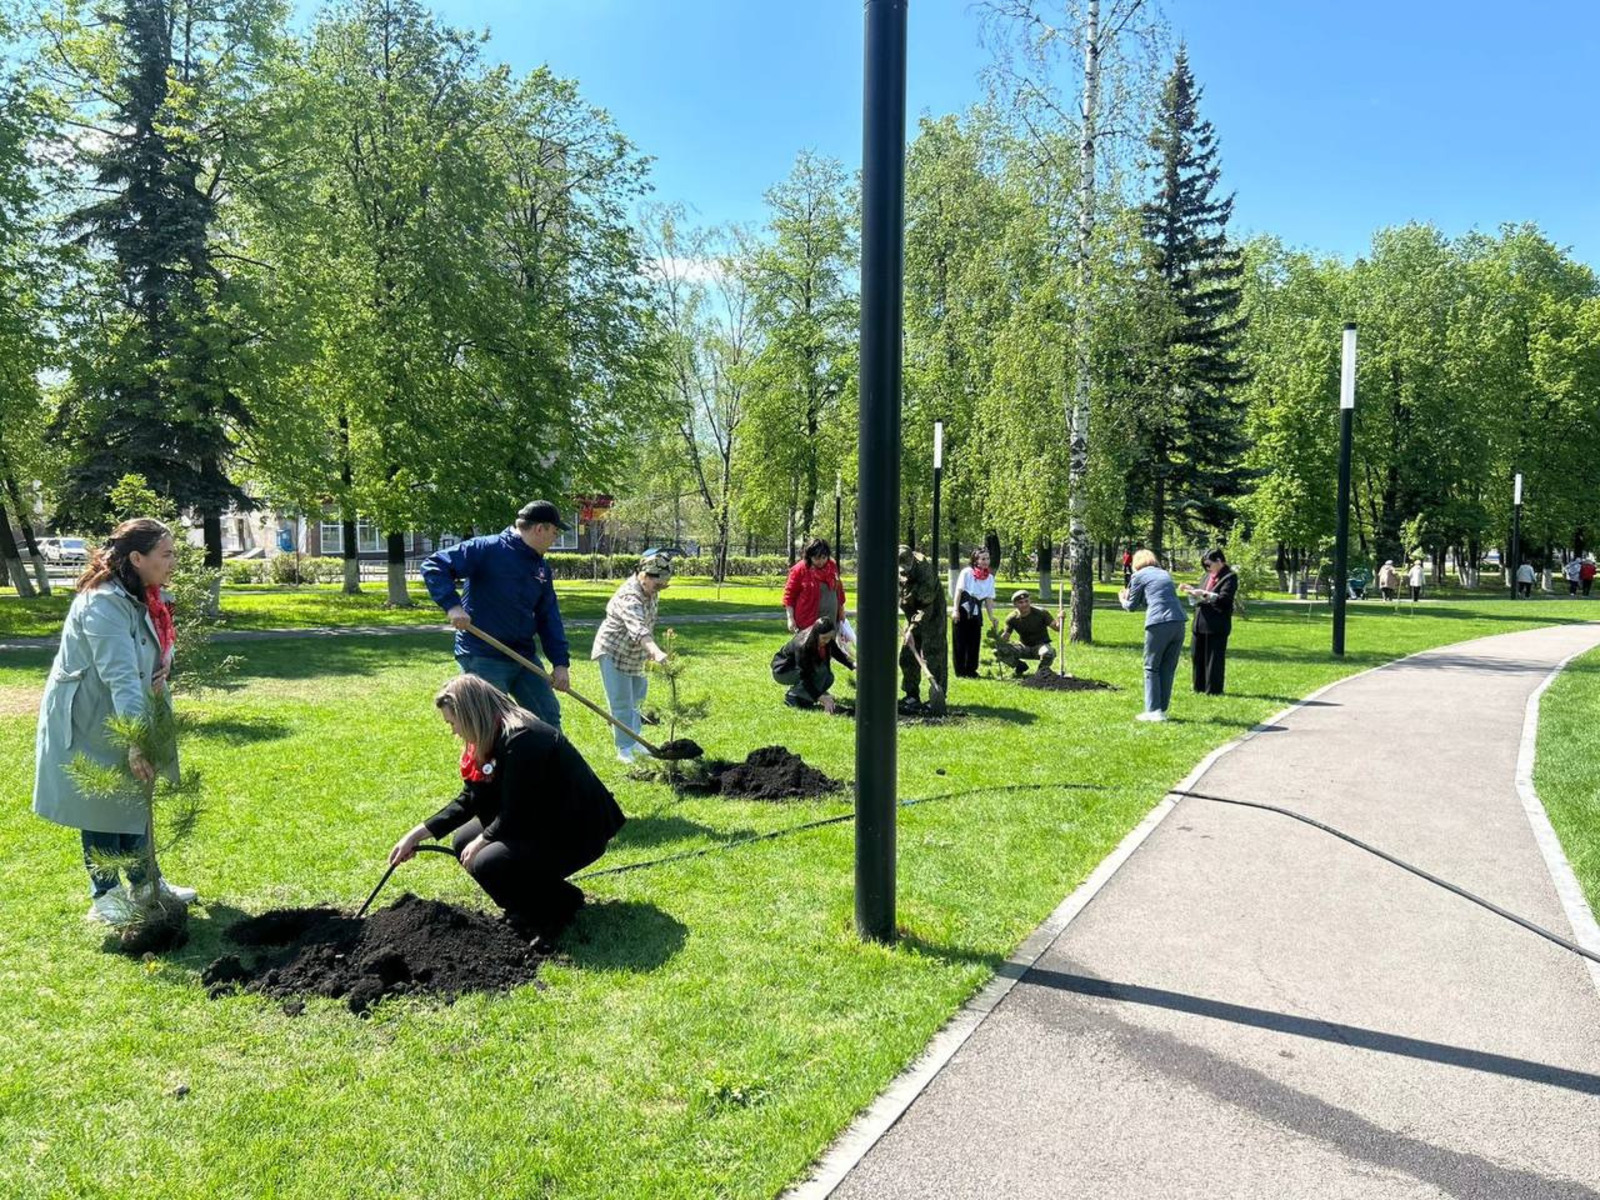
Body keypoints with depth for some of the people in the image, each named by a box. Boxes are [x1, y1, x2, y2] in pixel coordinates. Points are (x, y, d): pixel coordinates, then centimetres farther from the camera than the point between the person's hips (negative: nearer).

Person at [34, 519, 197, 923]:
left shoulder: (144, 597, 1)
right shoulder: (104, 603, -28)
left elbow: (157, 651, 12)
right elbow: (121, 677, -36)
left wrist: (159, 675, -12)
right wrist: (136, 741, -41)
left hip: (123, 716, 9)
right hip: (87, 720, -9)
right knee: (101, 805, 3)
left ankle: (144, 882, 30)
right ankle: (105, 895, 17)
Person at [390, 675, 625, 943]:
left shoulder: (521, 740, -27)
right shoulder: (494, 738, 3)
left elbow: (514, 818, -24)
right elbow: (469, 800, 9)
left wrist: (482, 839, -6)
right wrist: (419, 834, 5)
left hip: (578, 832, -10)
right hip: (541, 820, 10)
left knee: (487, 863, -23)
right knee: (463, 842, 8)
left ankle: (561, 903, -1)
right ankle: (540, 895, 15)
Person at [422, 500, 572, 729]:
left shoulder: (541, 567, 9)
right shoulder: (487, 549, -14)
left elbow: (549, 616, 11)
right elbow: (433, 565, -16)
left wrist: (560, 662, 3)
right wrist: (452, 604, -29)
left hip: (525, 656, 7)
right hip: (483, 658, -7)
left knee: (549, 718, 14)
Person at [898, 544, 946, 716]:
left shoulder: (924, 573, -33)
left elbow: (926, 607, -29)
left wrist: (912, 629, -32)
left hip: (931, 613, -7)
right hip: (913, 613, 7)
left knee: (932, 655, -10)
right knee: (907, 655, 6)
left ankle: (937, 698, -9)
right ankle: (912, 695, 15)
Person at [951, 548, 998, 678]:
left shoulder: (990, 577, 5)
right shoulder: (967, 572, -9)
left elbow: (989, 599, 6)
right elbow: (958, 591, -8)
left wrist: (992, 618, 1)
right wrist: (956, 610, -13)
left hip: (976, 613, 4)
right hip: (963, 610, -4)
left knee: (974, 642, 6)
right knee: (961, 642, 0)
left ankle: (971, 670, 17)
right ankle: (960, 671, 7)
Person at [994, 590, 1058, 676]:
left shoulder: (1041, 613, -12)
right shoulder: (1012, 618, -6)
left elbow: (1056, 627, -18)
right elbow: (1005, 638, -6)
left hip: (1041, 645, -3)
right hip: (1024, 647, 3)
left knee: (1048, 653, -41)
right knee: (999, 650, -21)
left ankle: (1043, 669, -5)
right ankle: (1020, 668, 5)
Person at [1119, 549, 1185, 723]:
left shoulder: (1139, 576, 7)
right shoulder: (1165, 574, 24)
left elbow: (1132, 606, 13)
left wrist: (1123, 599, 35)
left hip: (1159, 624, -5)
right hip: (1179, 622, 5)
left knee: (1151, 668, 5)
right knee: (1168, 668, 12)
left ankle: (1153, 711, 2)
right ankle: (1162, 709, 16)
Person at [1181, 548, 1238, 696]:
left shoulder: (1229, 577, -10)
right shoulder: (1209, 576, 15)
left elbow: (1224, 599, -18)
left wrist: (1204, 594, -22)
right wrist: (1192, 589, 5)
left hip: (1216, 626, -8)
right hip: (1201, 623, 8)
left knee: (1213, 658, -1)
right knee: (1199, 656, 14)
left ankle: (1213, 689, 8)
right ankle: (1200, 687, 24)